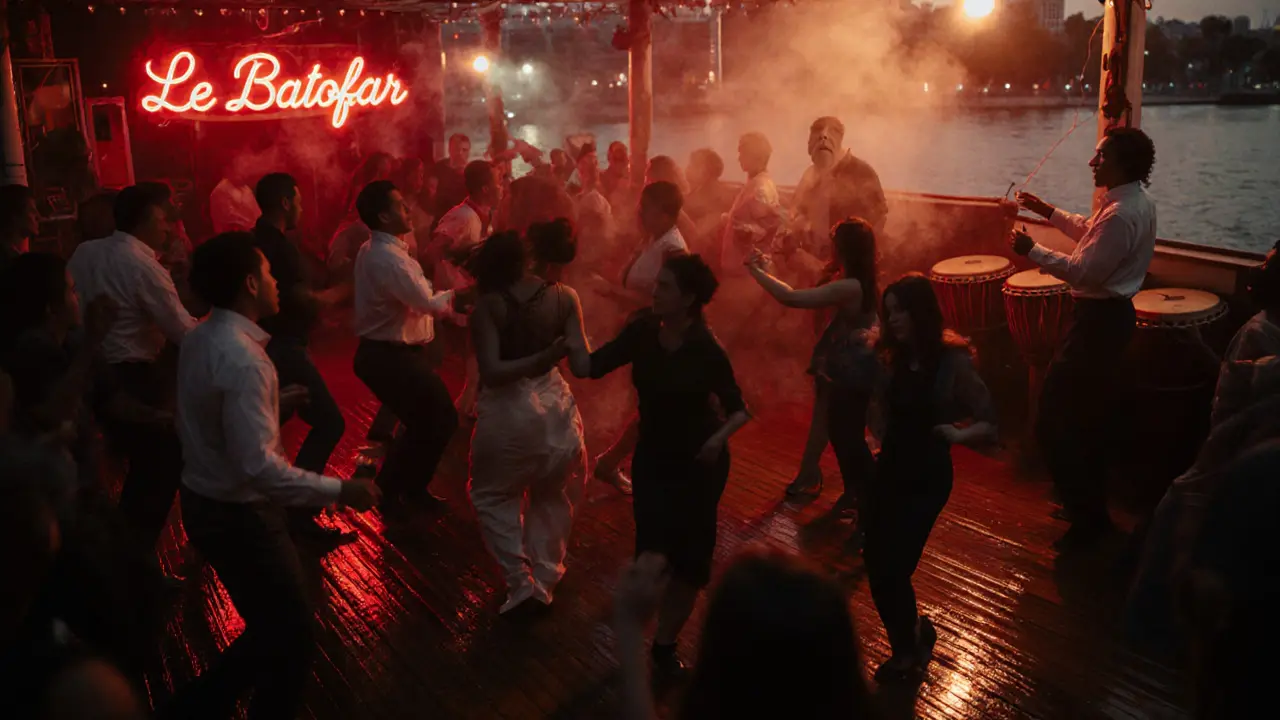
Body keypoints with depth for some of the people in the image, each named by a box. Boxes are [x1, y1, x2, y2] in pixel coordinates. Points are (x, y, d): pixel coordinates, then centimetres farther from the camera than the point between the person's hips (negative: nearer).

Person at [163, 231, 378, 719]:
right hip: (238, 515, -10)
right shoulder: (242, 359, -27)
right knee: (291, 638, 7)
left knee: (271, 627, 23)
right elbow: (258, 467, -32)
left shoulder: (202, 339, 3)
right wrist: (339, 490, -26)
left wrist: (276, 400, 15)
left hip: (207, 503, 10)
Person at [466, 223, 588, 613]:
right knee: (552, 496, 24)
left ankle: (520, 580, 11)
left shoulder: (488, 304, -13)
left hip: (507, 412, -3)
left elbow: (491, 372, -21)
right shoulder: (565, 298, -6)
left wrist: (543, 357, -16)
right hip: (555, 407, 3)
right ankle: (544, 579, 26)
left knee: (494, 495, 19)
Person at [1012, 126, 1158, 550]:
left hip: (1100, 319, -11)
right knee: (1089, 415, 21)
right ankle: (1089, 503, 34)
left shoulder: (1121, 216, -24)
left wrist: (1032, 251, -16)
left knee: (1055, 421, -5)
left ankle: (1089, 518, 3)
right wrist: (1048, 212, 21)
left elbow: (1085, 271, -25)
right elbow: (1090, 233, 23)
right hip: (1113, 312, 11)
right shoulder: (1139, 203, 9)